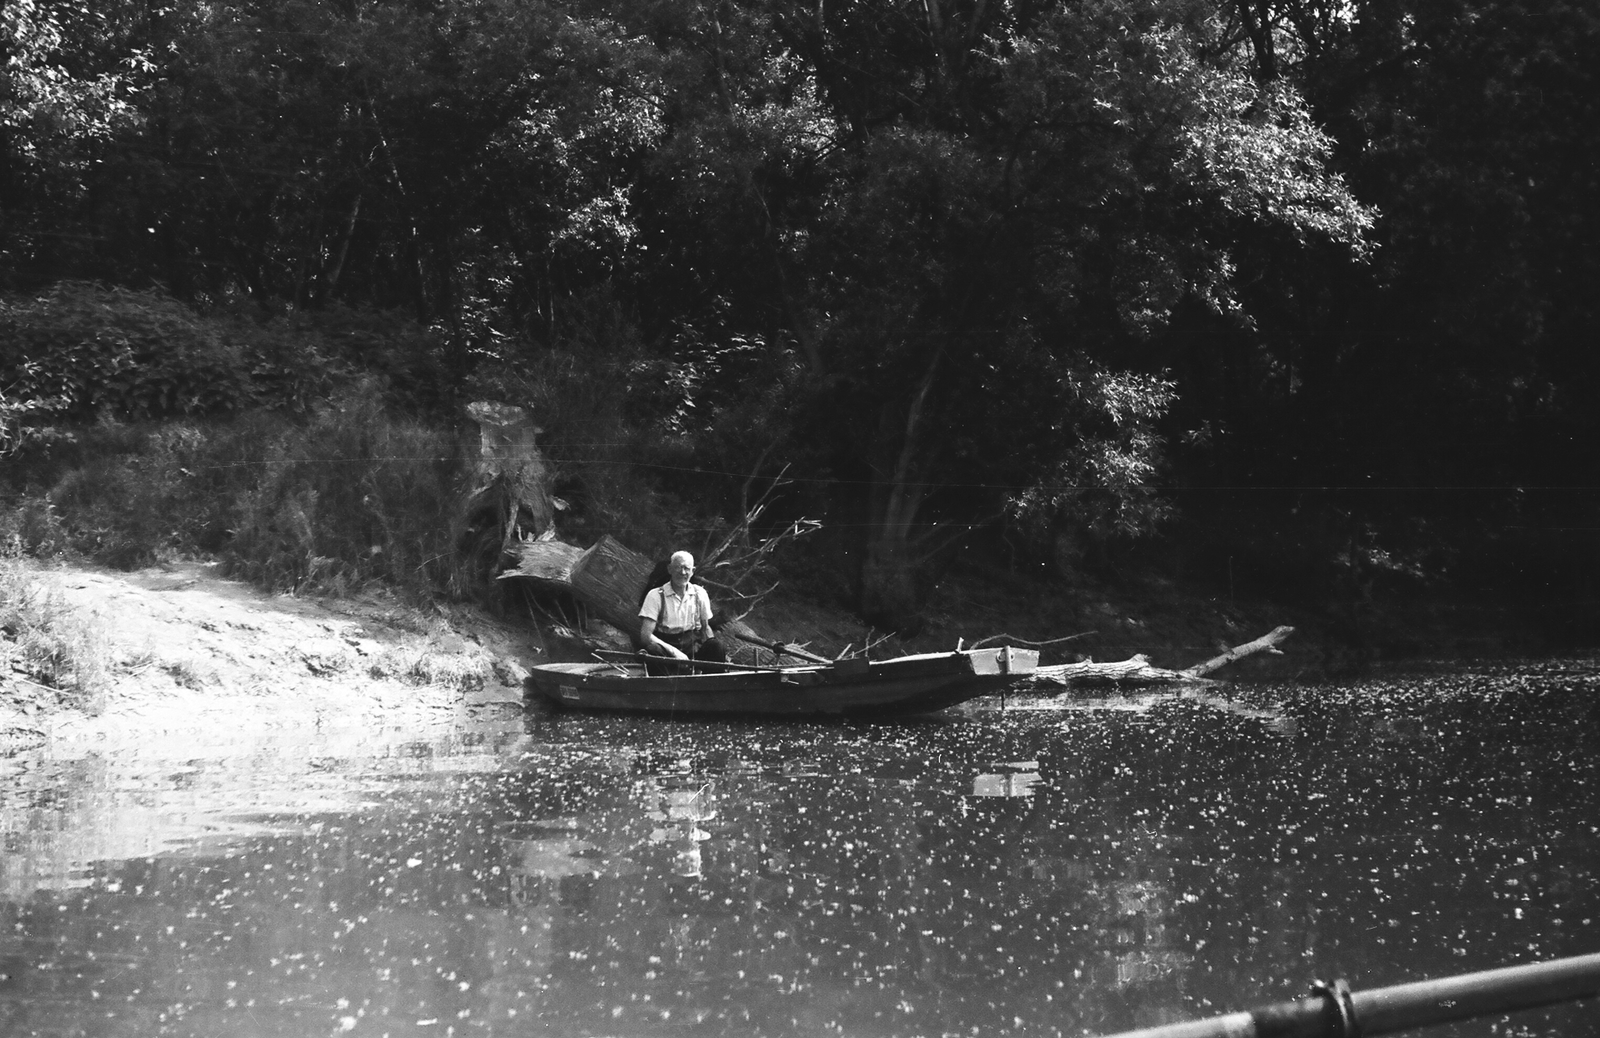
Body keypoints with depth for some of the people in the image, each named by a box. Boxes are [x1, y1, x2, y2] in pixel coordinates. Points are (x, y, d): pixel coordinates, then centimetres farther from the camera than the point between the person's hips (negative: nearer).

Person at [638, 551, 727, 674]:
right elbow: (645, 636, -14)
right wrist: (674, 652, -24)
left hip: (692, 650, 3)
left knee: (715, 647, -24)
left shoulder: (700, 594, 5)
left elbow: (705, 627, 17)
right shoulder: (655, 596, -8)